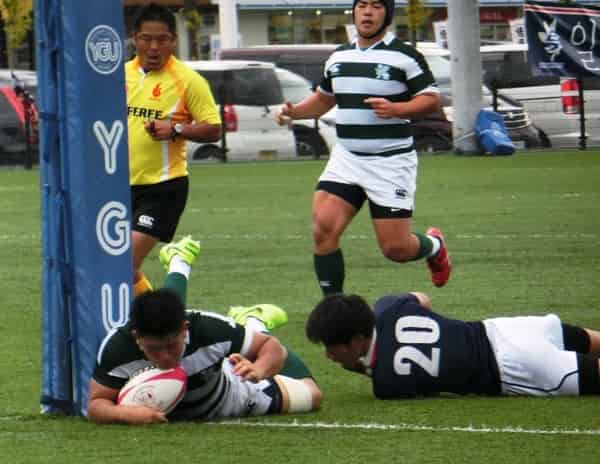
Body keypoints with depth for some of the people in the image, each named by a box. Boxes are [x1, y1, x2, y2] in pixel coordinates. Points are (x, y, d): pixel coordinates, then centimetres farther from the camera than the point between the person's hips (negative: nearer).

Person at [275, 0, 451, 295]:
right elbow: (324, 98, 26)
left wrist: (395, 109, -24)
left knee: (395, 249, -4)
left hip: (392, 162, -5)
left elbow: (432, 100, -7)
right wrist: (294, 112, 8)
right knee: (323, 228, -15)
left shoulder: (405, 56, -6)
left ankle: (433, 246, 33)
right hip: (346, 158, 5)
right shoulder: (339, 57, 12)